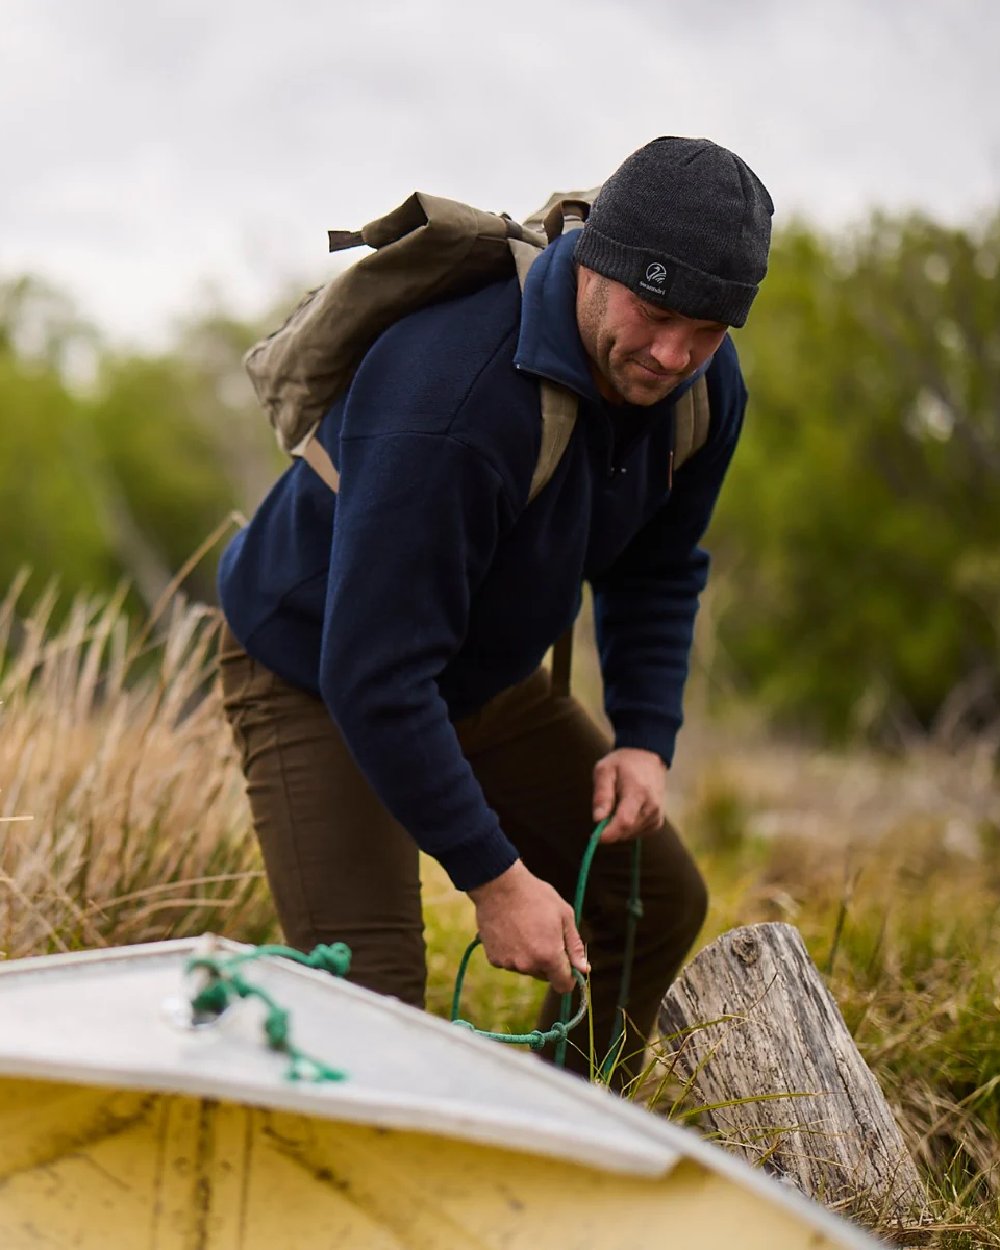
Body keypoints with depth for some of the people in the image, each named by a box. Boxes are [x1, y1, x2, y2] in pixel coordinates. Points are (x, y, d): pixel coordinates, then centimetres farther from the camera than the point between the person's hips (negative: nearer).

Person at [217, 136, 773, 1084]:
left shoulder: (703, 388, -14)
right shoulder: (449, 400, -39)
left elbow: (657, 570, 7)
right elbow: (373, 674, -37)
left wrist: (646, 737, -8)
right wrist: (492, 876, -33)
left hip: (487, 676, 8)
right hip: (315, 674, -7)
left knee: (657, 899, 11)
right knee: (366, 985, -20)